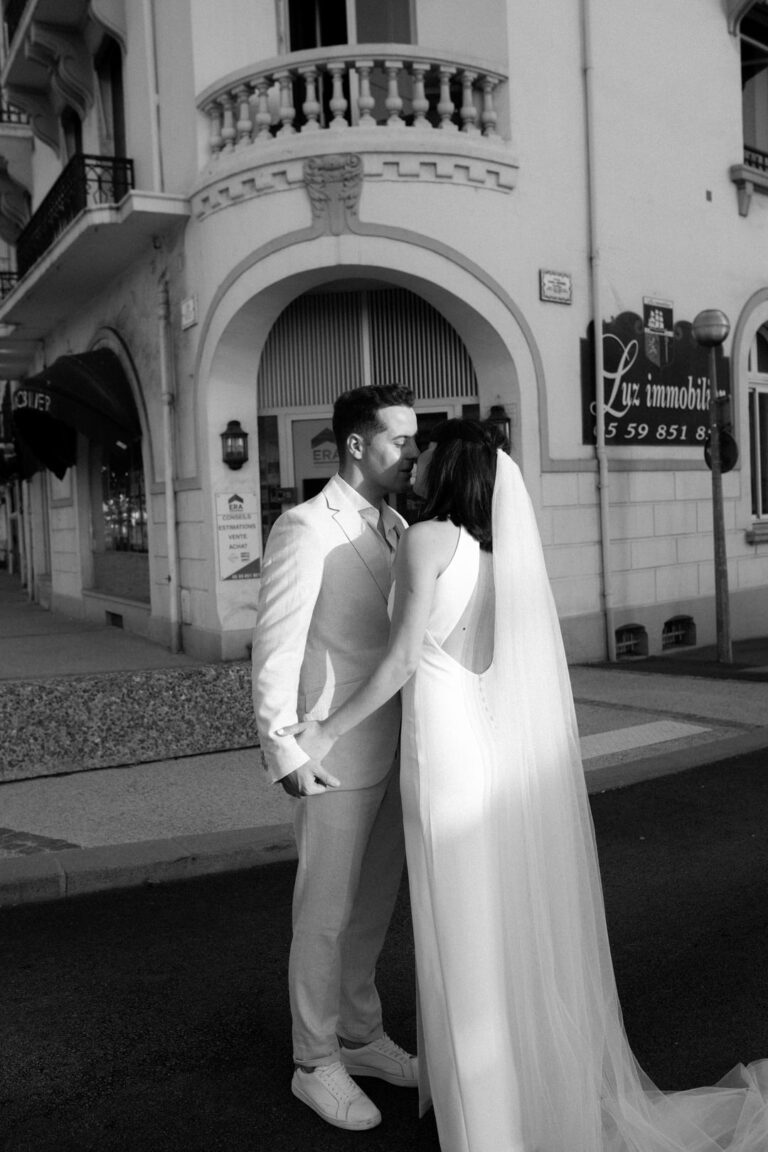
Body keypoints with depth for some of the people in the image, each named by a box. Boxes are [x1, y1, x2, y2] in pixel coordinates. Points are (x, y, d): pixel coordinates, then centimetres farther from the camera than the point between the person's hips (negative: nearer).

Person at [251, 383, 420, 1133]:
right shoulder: (304, 528, -16)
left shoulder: (393, 528, 9)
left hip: (393, 750, 8)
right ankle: (316, 1064, 25)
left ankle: (359, 1035, 37)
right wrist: (285, 753, -20)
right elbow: (275, 648, -17)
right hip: (335, 756, -8)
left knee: (374, 902, 19)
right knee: (326, 912, 6)